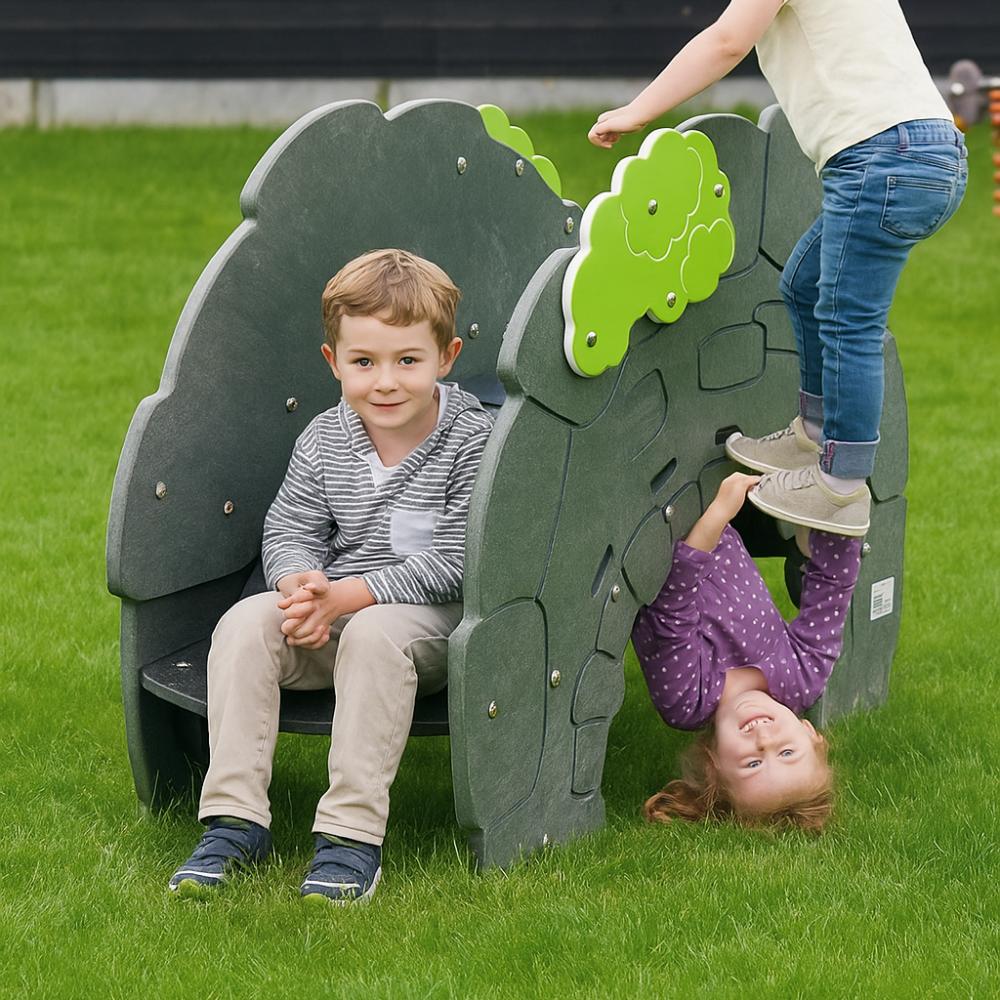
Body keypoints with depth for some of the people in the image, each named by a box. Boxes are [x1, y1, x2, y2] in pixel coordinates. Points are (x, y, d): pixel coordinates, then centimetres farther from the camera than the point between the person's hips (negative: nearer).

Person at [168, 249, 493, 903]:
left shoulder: (473, 439, -12)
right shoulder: (324, 440, 4)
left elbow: (453, 562, -17)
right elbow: (289, 530, 5)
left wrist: (344, 596, -23)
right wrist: (301, 586, -21)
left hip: (433, 615, -5)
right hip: (329, 613, 5)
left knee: (374, 634, -37)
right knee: (244, 624, -21)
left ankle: (353, 834, -33)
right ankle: (235, 819, -19)